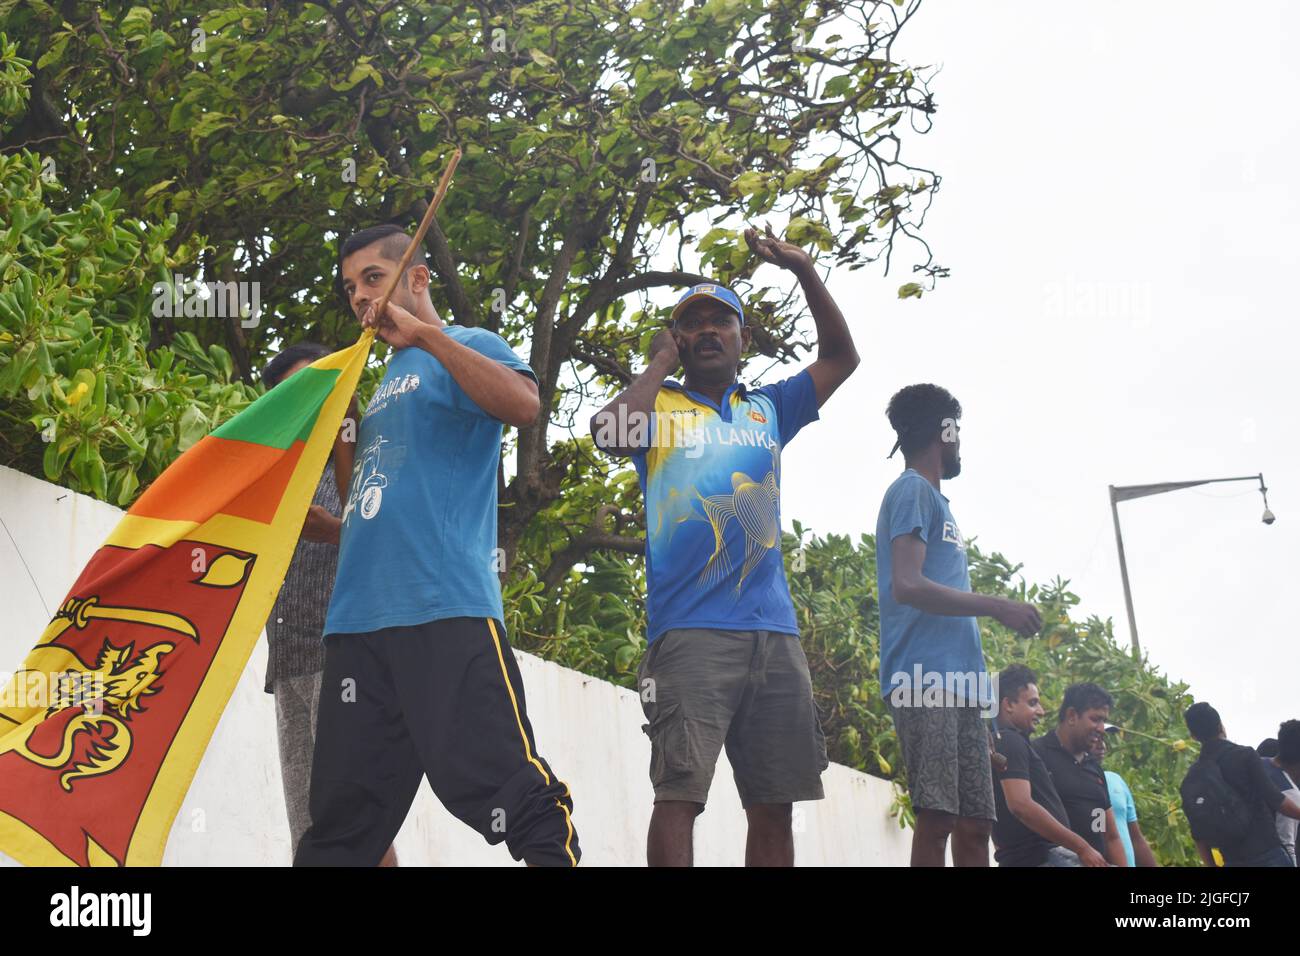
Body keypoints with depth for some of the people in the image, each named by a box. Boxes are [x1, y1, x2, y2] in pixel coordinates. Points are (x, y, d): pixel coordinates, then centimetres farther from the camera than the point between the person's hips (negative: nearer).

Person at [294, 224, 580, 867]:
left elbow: (523, 405, -17)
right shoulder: (382, 385, 28)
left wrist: (425, 333, -16)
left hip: (445, 610, -7)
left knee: (507, 791, -15)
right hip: (358, 619, 8)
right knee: (341, 818, 6)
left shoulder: (466, 349, 7)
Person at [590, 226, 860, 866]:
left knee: (775, 803, 4)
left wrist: (804, 270, 11)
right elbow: (608, 431, -12)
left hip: (774, 632, 5)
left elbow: (840, 356, 21)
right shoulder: (658, 407, 9)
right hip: (691, 631, -5)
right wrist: (660, 362, 1)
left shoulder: (768, 410, 21)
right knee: (679, 793, -14)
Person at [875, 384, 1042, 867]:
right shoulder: (914, 491, -1)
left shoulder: (931, 497, 27)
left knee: (974, 823, 4)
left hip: (957, 684, 10)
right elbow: (907, 585, -15)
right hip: (928, 682, -10)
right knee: (938, 817, -15)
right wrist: (996, 606, -10)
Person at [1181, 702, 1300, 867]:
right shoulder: (1244, 756, -6)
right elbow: (1276, 801, -8)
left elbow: (1199, 834, 10)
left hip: (1232, 862, 5)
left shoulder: (1190, 779, 9)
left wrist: (1211, 865, 18)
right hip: (1268, 855, -5)